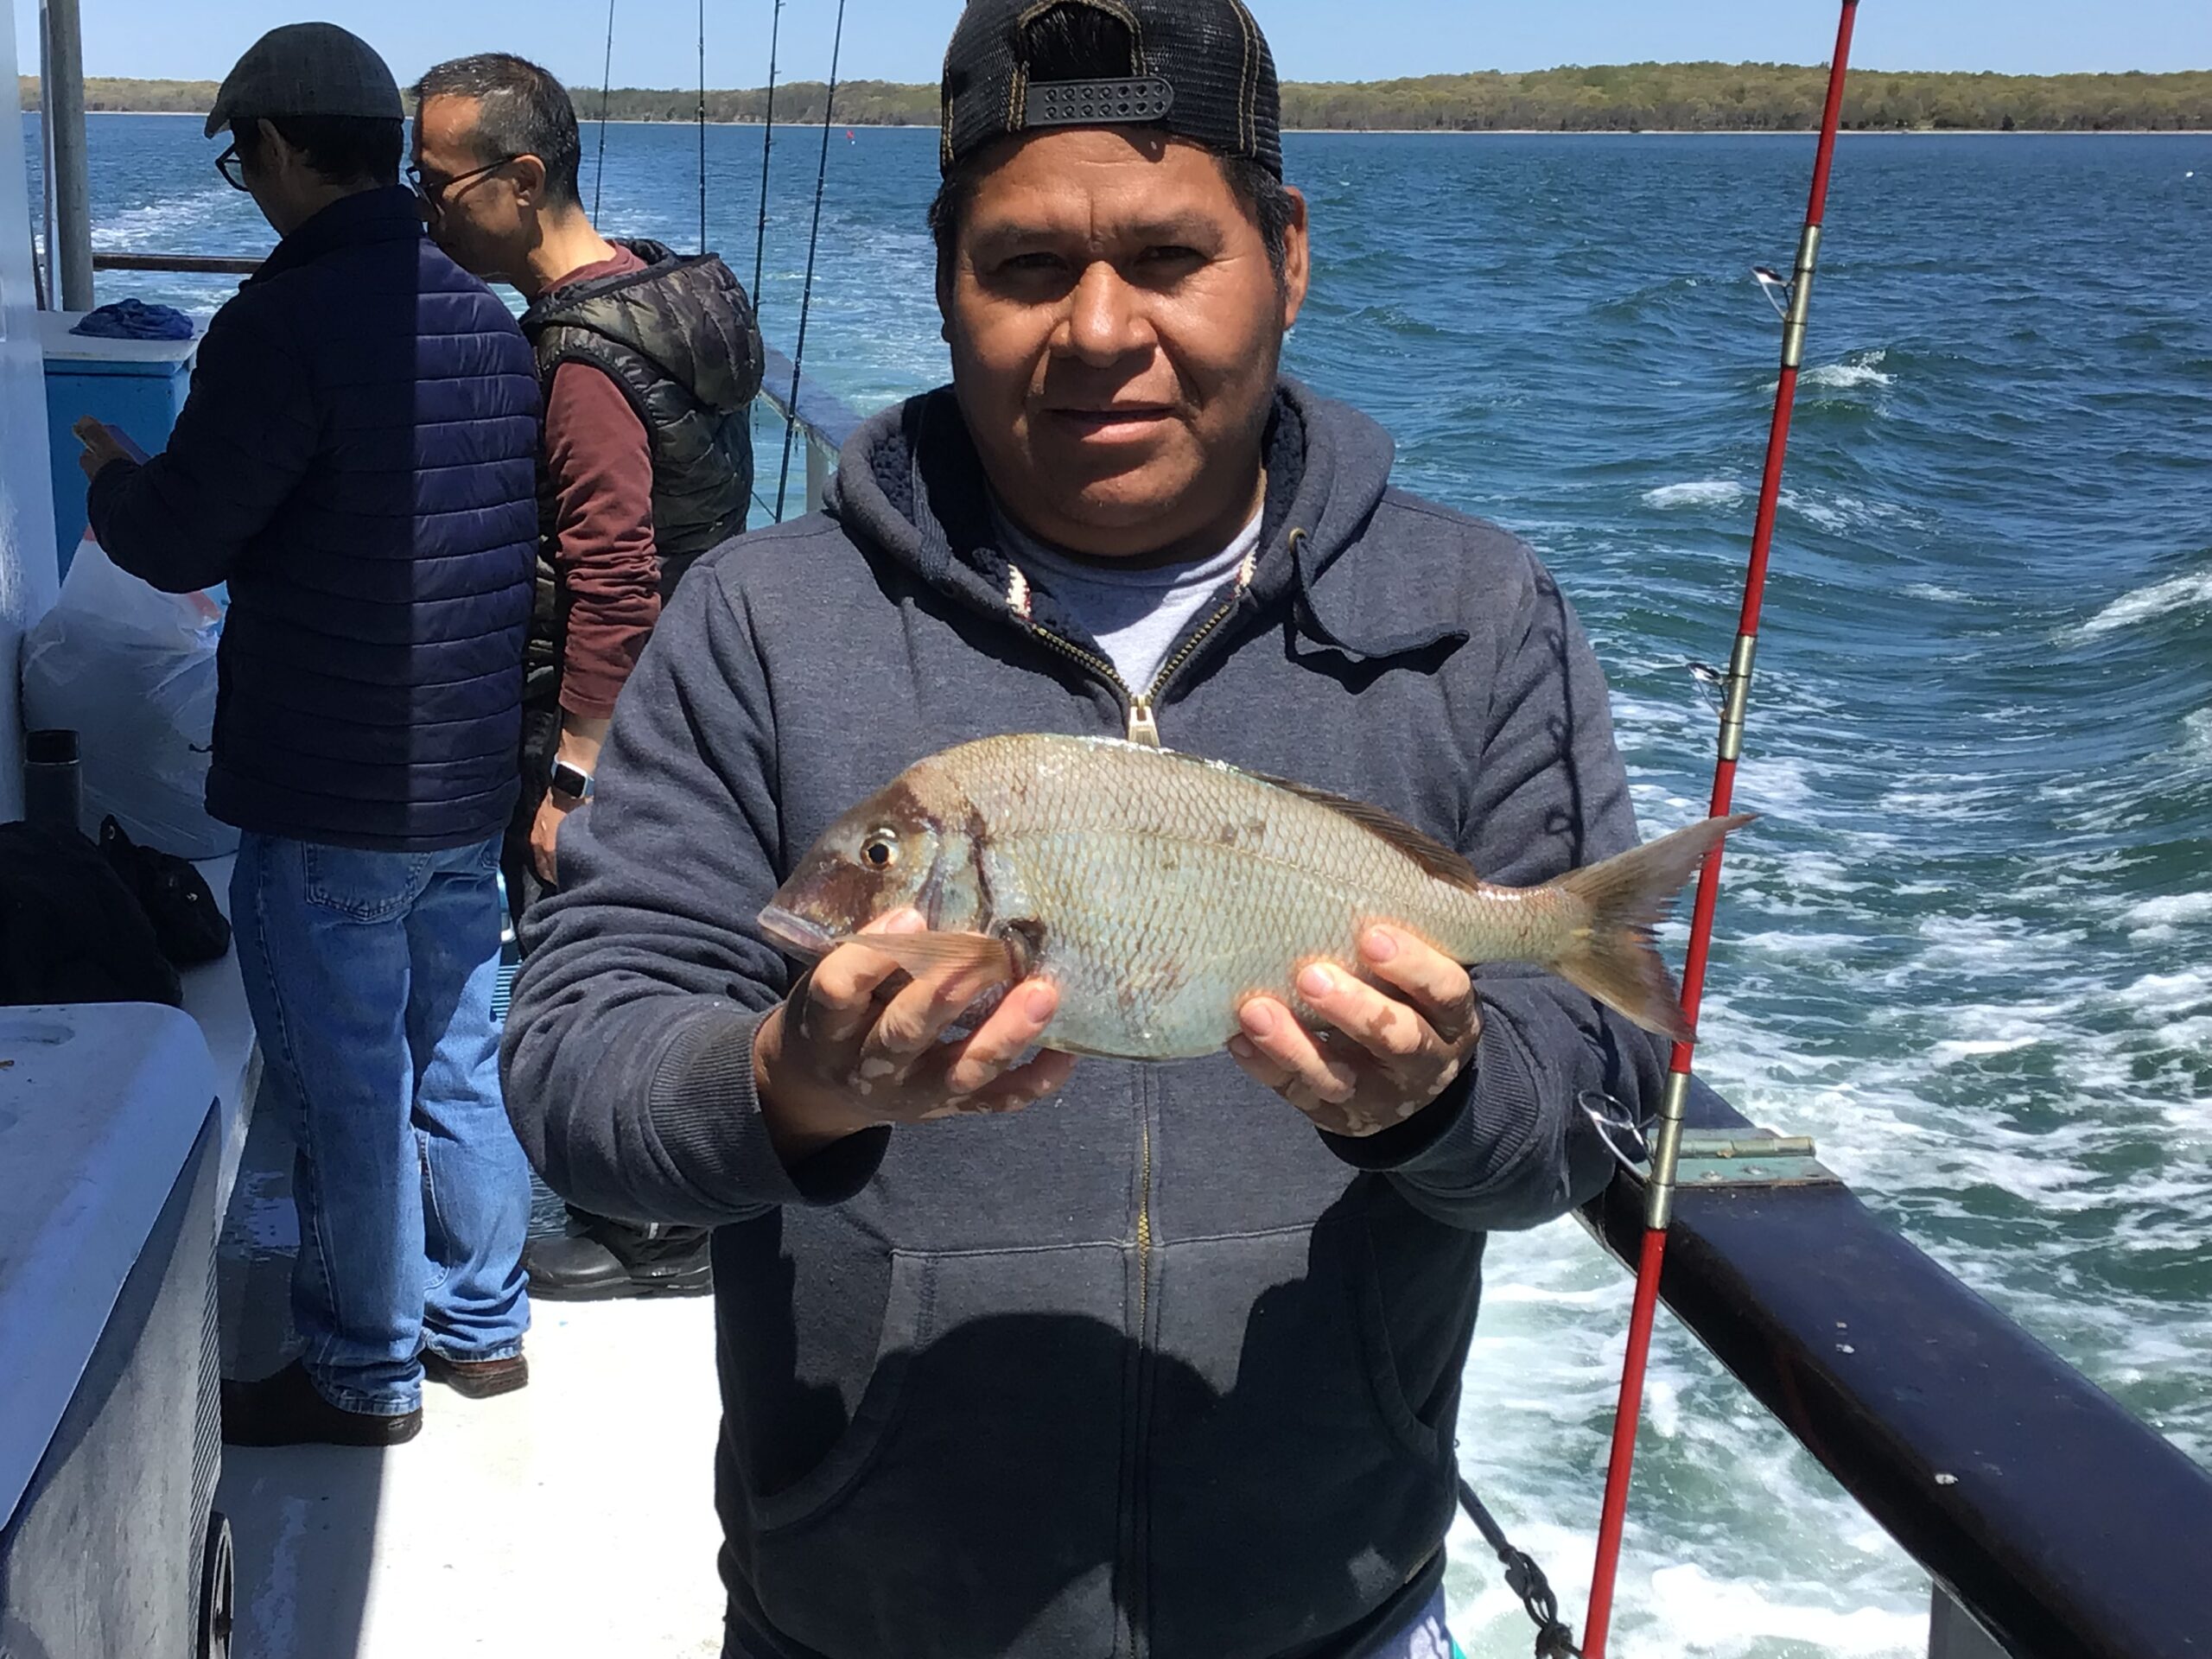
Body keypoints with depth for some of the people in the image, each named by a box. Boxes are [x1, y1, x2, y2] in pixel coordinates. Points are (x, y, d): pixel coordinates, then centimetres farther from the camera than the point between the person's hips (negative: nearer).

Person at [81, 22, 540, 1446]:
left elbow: (178, 543, -15)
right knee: (458, 1059, 18)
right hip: (472, 780, 7)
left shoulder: (287, 322, -18)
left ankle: (363, 1374, 21)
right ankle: (482, 1324, 32)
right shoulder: (490, 317, 6)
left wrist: (113, 476, 8)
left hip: (328, 797, -7)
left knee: (344, 1086, 7)